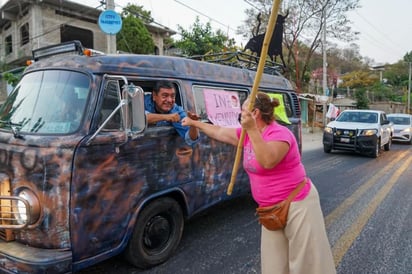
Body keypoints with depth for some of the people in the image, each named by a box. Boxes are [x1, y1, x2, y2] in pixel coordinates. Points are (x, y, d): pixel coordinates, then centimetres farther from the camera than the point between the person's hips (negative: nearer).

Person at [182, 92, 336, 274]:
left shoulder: (279, 133, -19)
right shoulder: (247, 134, 5)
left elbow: (268, 161, -37)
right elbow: (218, 132, 17)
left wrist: (252, 130, -36)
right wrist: (194, 123, 25)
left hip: (297, 204, -8)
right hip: (271, 209, 8)